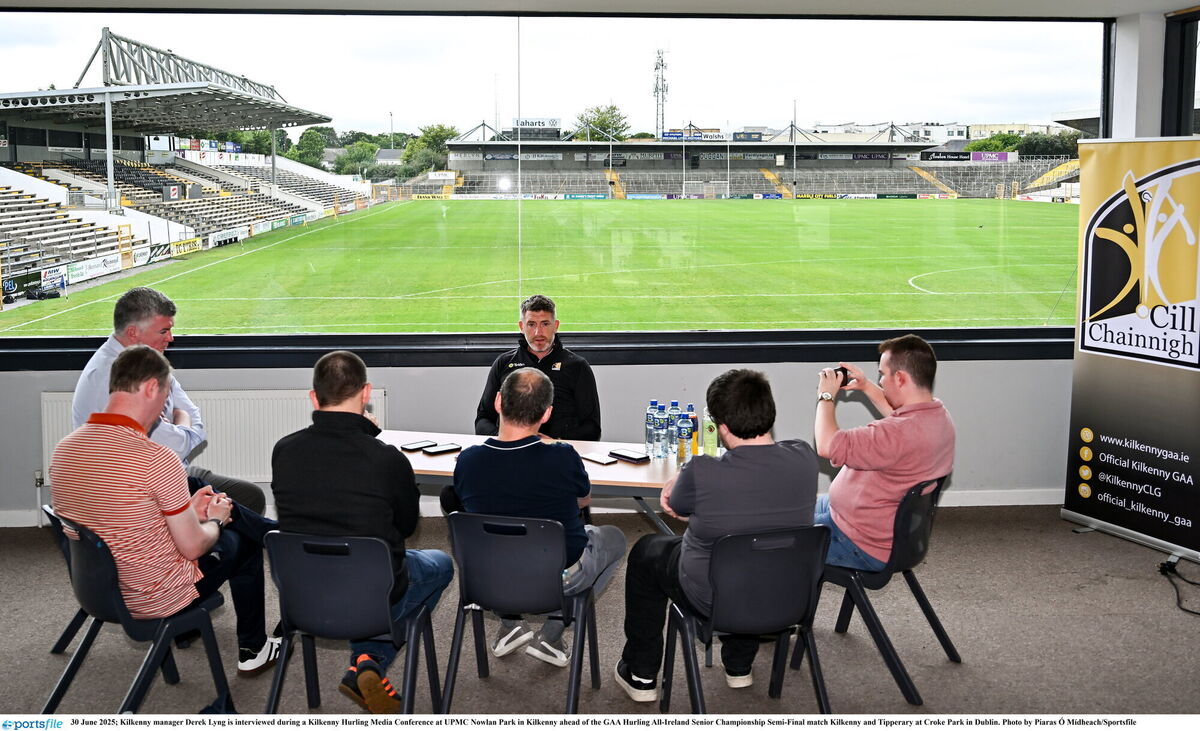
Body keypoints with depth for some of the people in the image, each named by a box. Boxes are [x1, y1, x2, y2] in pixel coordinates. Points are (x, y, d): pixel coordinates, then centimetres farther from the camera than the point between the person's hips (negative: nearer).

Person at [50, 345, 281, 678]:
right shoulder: (156, 460, -29)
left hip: (99, 587, 7)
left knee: (220, 502, 22)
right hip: (157, 600, -7)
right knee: (241, 542, 21)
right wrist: (214, 520, 3)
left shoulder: (64, 449, -6)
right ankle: (252, 650, 36)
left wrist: (189, 511, 12)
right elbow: (193, 547, -19)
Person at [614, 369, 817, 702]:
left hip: (714, 599, -4)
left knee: (645, 553, 24)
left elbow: (675, 505, -7)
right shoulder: (803, 458, -15)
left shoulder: (702, 472, -30)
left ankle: (642, 675, 33)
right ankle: (739, 666, 47)